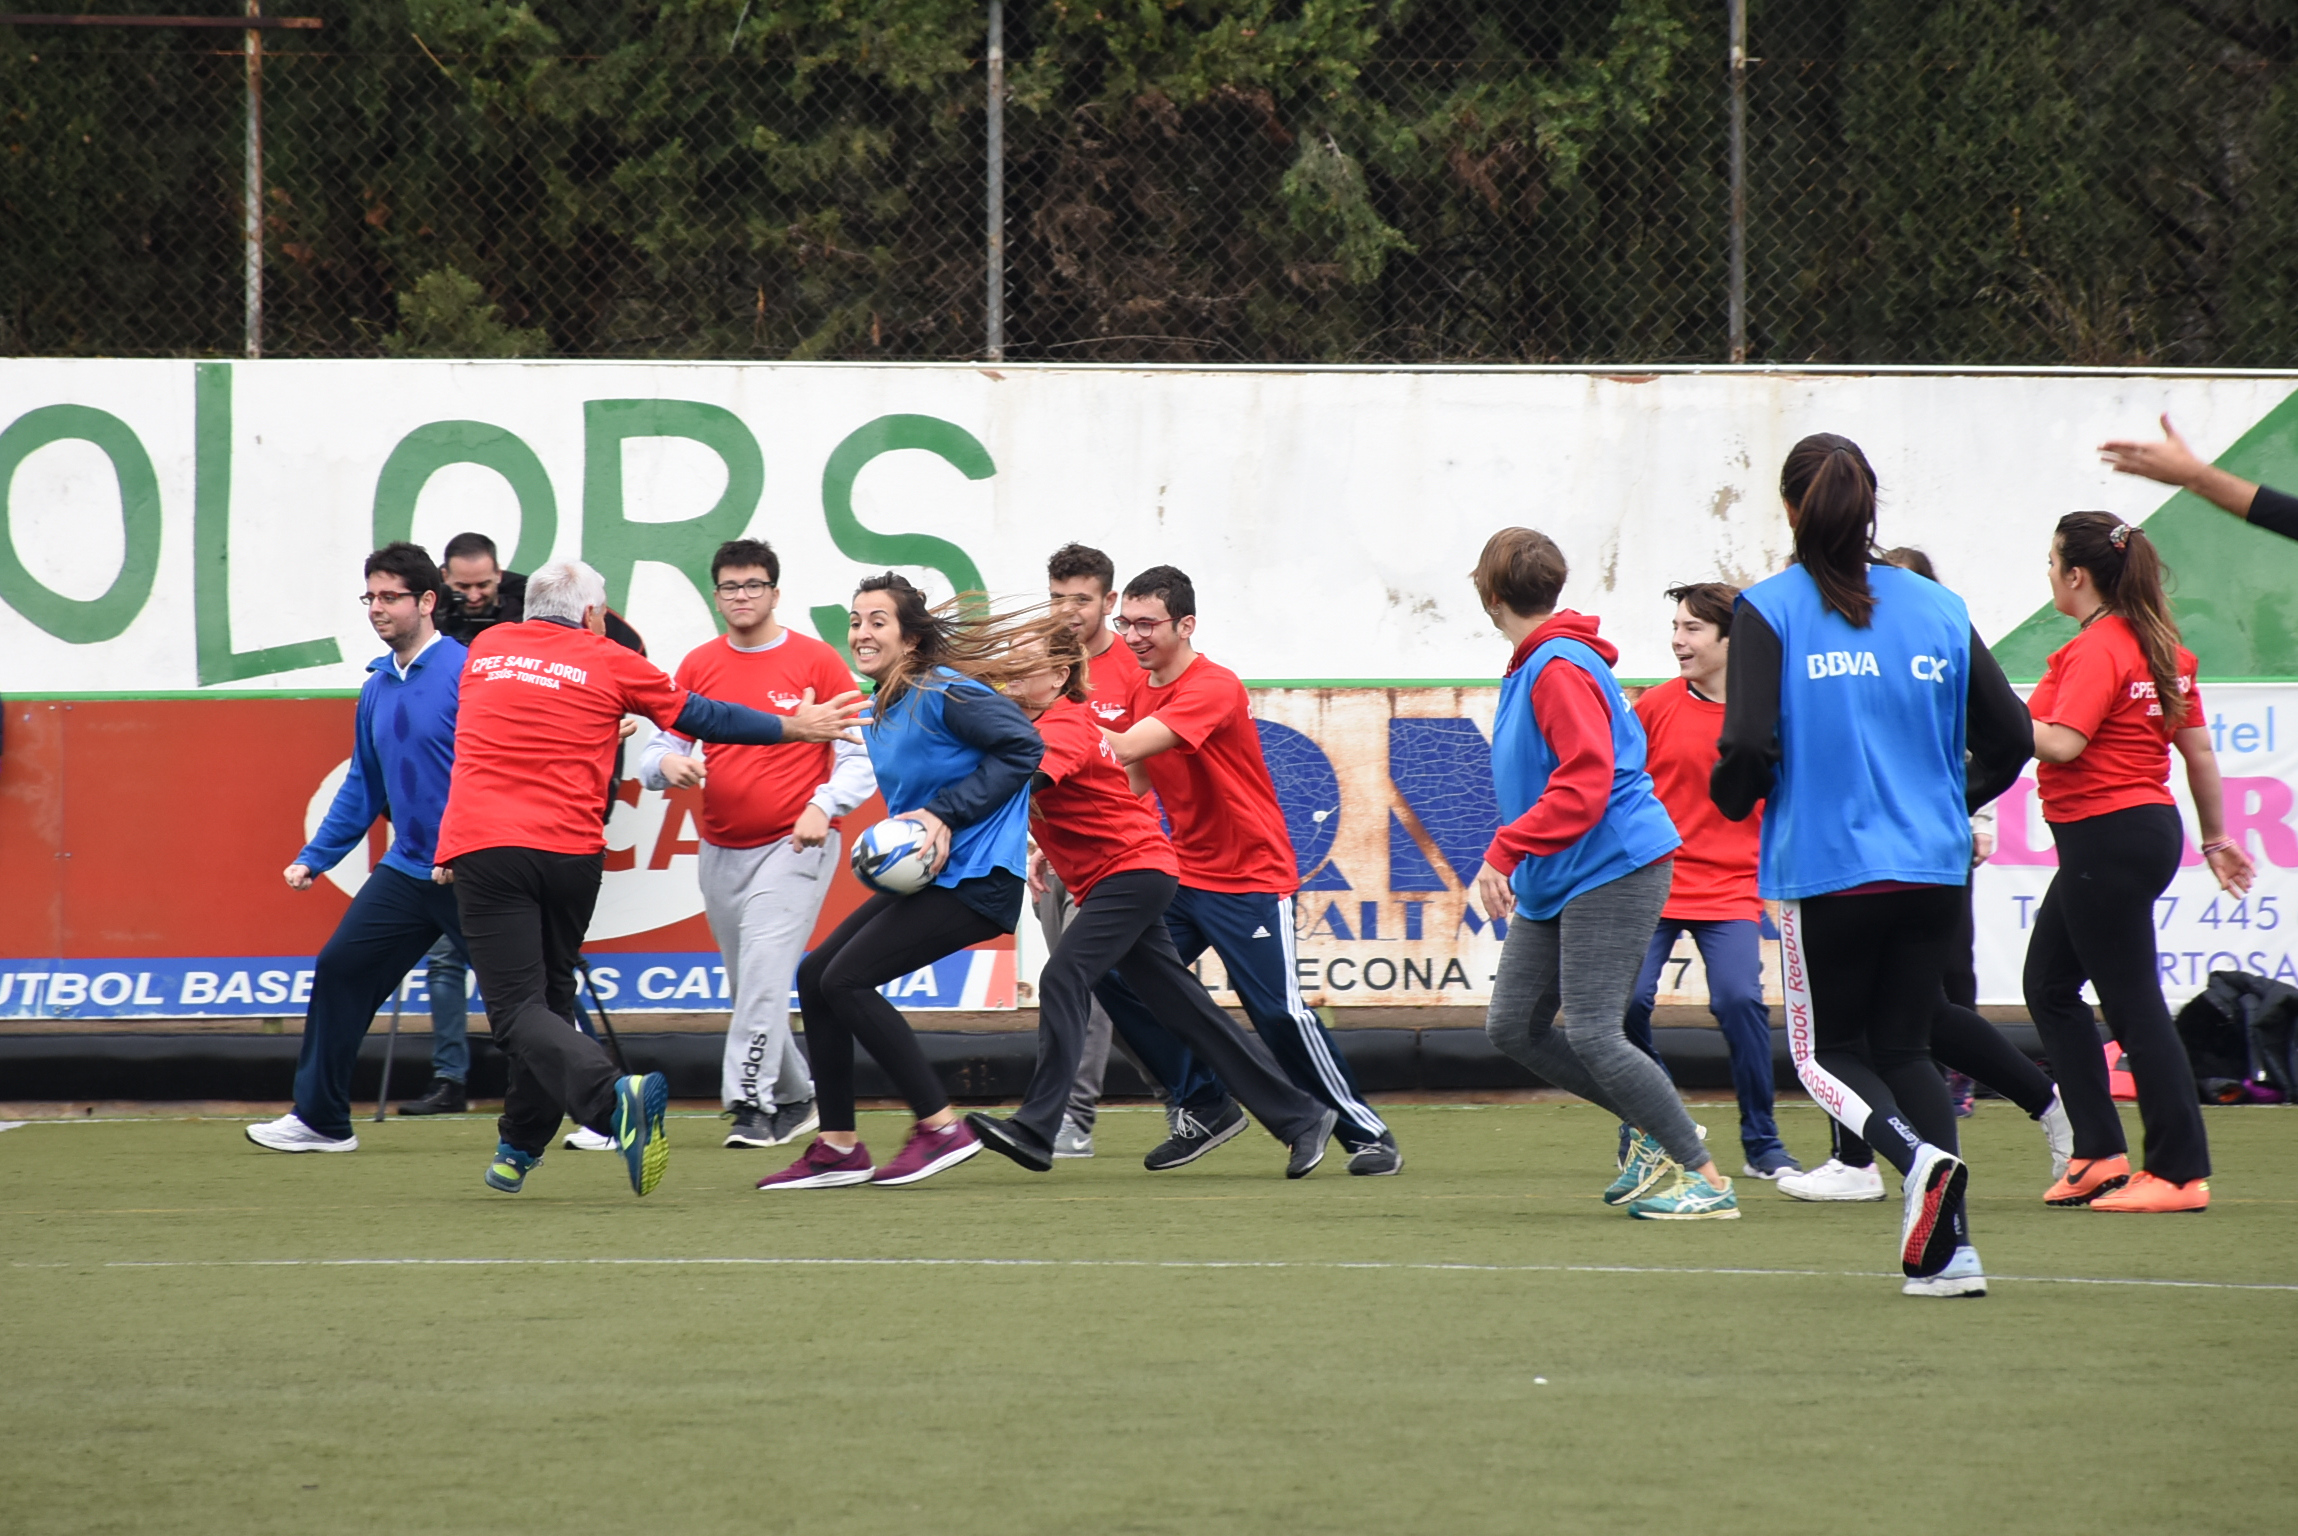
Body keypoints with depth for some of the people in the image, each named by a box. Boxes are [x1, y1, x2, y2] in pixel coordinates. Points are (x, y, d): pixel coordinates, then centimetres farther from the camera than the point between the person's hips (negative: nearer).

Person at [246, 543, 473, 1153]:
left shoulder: (466, 673, -14)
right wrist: (314, 858, 19)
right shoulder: (378, 689, 10)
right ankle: (320, 1119, 13)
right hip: (408, 869, 7)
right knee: (340, 971, 3)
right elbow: (362, 788, 21)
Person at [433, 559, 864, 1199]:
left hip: (483, 846, -1)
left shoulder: (485, 649, 14)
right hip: (571, 851, 1)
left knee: (519, 1010, -9)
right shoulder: (608, 663, 7)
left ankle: (610, 1097, -34)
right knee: (551, 996, 20)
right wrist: (794, 727, 29)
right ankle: (520, 1149, 24)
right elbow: (699, 717, 17)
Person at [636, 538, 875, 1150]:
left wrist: (823, 806, -18)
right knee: (747, 984, 10)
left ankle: (751, 1104, -20)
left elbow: (859, 755, -2)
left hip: (793, 847, -5)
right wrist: (667, 763, -15)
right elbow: (658, 749, 9)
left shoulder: (816, 662, -2)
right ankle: (794, 1100, 26)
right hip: (720, 852, 5)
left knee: (765, 970, -19)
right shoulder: (697, 666, 9)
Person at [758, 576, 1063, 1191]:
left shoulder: (944, 693, -15)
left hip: (974, 880, -10)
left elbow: (1022, 747, -19)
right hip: (925, 878, 10)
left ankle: (941, 1128, -10)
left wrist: (946, 814, -20)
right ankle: (838, 1147, 11)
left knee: (846, 980, -15)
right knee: (815, 975, 6)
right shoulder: (879, 714, 13)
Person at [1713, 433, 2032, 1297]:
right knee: (1904, 1047, 17)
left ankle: (1919, 1156, -18)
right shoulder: (1937, 609, 4)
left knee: (1826, 1052, 13)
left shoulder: (1770, 611, -8)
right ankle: (1949, 1245, 3)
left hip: (1824, 867, -4)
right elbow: (2009, 738, 7)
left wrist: (1731, 796, 7)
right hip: (1932, 869, 4)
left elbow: (1748, 747, -16)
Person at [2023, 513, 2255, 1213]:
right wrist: (2215, 838, 22)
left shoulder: (2094, 651, -15)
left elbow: (2064, 742, -27)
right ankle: (2099, 1154, 15)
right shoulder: (2161, 647, 12)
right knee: (2049, 986, 16)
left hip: (2105, 835, -10)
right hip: (2149, 824, 10)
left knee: (2132, 1002, -6)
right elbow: (2198, 749, 16)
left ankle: (2181, 1173, -4)